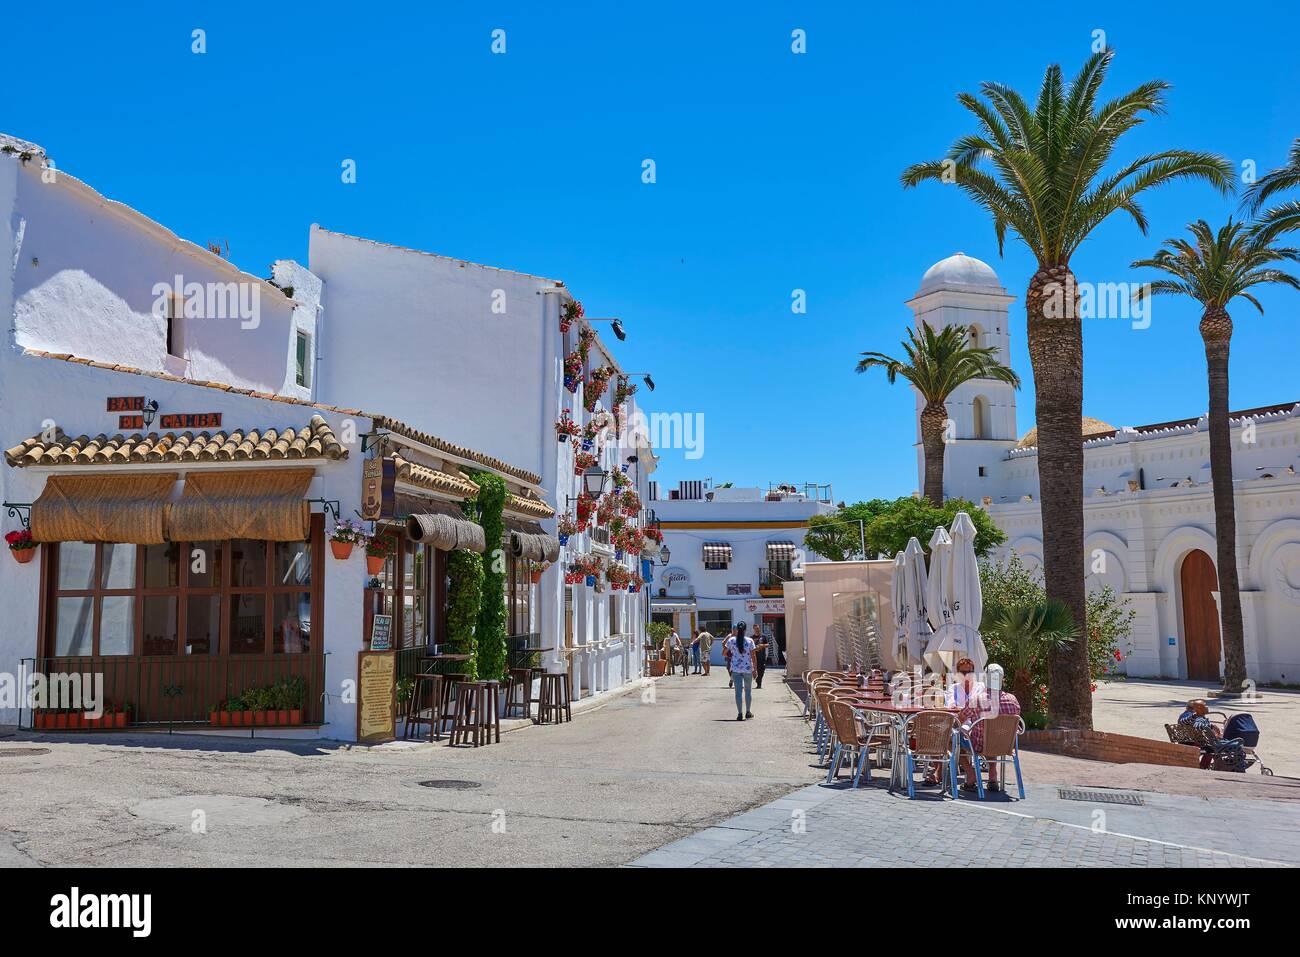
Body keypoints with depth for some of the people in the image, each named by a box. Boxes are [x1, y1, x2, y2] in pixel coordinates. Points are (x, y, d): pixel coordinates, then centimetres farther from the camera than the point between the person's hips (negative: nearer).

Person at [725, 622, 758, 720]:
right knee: (748, 691, 15)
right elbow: (753, 656, -6)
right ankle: (748, 712, 23)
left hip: (735, 669, 0)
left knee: (738, 691, 2)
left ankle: (740, 713, -4)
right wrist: (755, 669, 1)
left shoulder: (731, 640, -4)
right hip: (748, 669, 0)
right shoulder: (750, 641, -6)